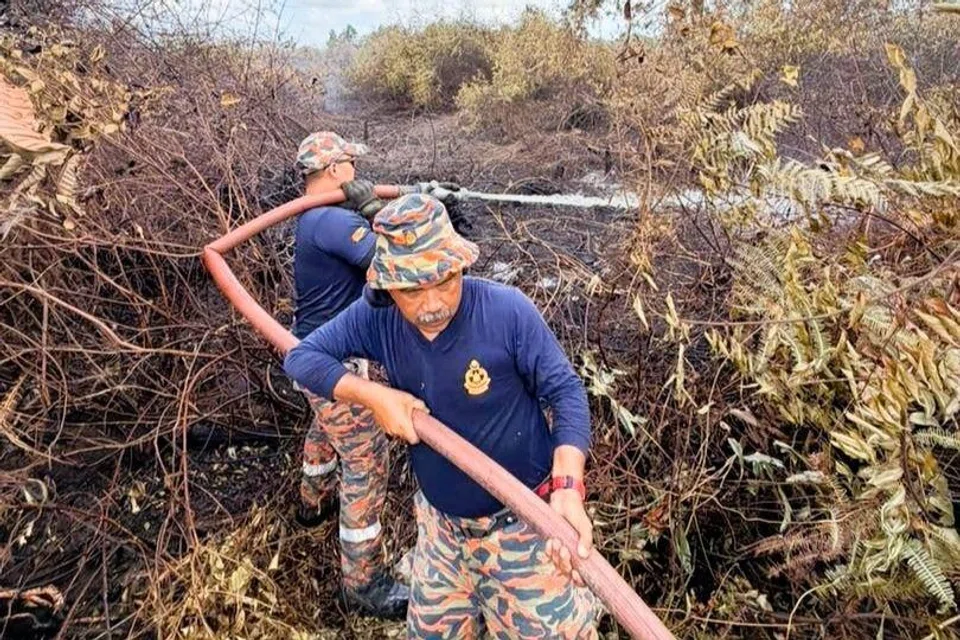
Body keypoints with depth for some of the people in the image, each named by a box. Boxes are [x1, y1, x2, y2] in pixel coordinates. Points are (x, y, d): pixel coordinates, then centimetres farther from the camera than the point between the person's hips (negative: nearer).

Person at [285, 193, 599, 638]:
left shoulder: (507, 311, -25)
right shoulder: (377, 318, -13)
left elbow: (566, 392, -18)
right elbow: (300, 357, -5)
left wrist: (568, 488, -31)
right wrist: (373, 394, -20)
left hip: (523, 520, -4)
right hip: (441, 522, 5)